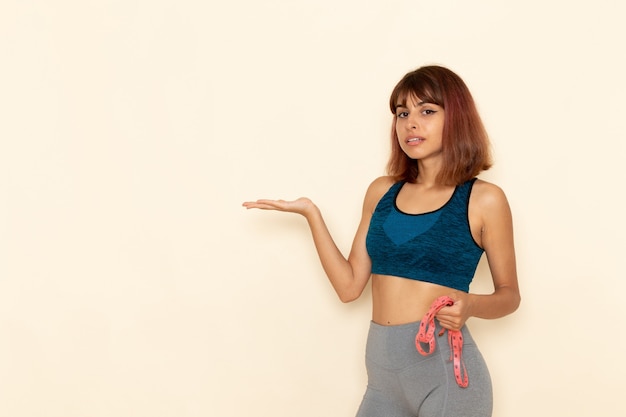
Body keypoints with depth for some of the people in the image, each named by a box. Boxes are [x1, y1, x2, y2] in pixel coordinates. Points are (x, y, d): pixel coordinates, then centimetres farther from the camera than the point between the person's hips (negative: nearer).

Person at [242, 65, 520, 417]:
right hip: (382, 369, 4)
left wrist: (470, 305, -18)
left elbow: (509, 294, 3)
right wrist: (311, 213, -2)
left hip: (446, 373, -4)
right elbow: (349, 286, 4)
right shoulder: (382, 192, 6)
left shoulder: (483, 199, -5)